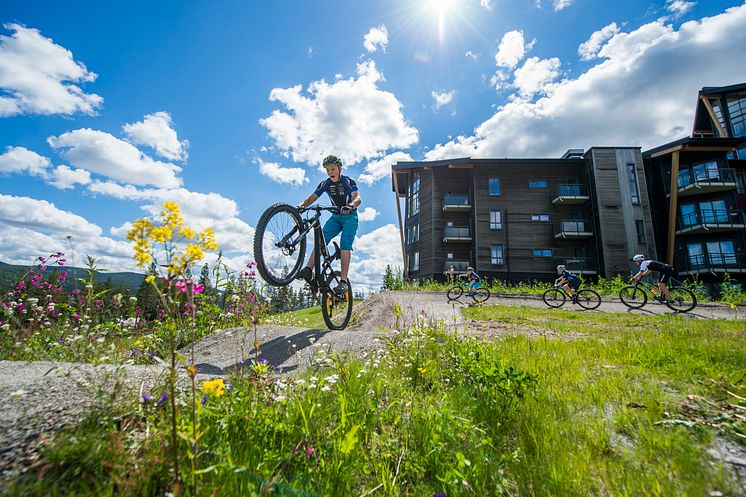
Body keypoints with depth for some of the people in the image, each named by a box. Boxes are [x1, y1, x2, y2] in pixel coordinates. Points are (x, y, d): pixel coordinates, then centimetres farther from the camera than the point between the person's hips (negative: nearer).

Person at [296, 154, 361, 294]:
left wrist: (351, 205, -48)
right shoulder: (325, 184, 1)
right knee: (321, 238, -21)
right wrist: (301, 205, -25)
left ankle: (344, 281, -24)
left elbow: (358, 198, -25)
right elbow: (312, 198, -4)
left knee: (345, 245, -21)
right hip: (336, 216, 4)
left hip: (350, 217, -4)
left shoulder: (349, 181, -10)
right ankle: (308, 269, -32)